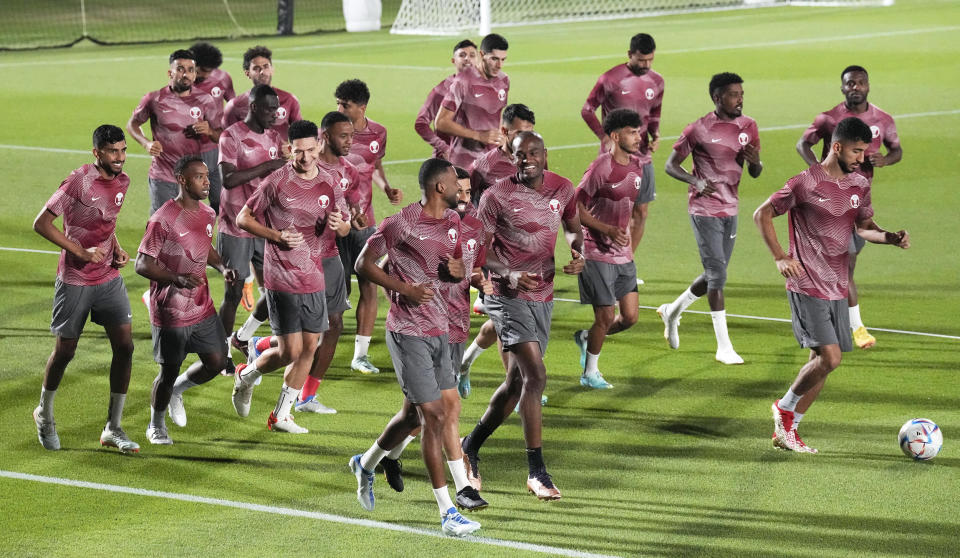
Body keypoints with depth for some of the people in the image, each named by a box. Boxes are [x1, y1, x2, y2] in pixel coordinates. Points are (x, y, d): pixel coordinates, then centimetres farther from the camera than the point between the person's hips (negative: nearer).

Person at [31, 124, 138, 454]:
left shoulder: (121, 181, 3)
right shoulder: (78, 183, -18)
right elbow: (41, 223, -17)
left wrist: (116, 249, 3)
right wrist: (81, 252, -20)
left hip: (110, 277, 6)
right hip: (74, 281, -6)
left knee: (124, 346, -4)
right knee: (65, 350, 5)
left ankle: (113, 429, 3)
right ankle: (45, 413, 32)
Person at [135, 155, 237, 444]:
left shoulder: (208, 214, 4)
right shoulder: (163, 220, -19)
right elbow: (143, 264, -19)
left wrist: (222, 268, 5)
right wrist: (177, 279, -33)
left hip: (202, 307, 7)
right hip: (170, 311, -7)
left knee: (216, 363, 7)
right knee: (169, 371, 5)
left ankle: (176, 390, 36)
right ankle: (156, 426, 28)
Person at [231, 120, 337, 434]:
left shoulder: (327, 184, 6)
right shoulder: (277, 182, -9)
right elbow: (243, 218, -2)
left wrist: (338, 225, -6)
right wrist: (277, 236, -15)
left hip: (313, 278, 6)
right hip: (282, 279, -6)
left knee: (309, 348, 6)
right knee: (290, 351, -8)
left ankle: (281, 416, 19)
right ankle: (246, 376, 22)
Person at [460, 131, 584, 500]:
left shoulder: (563, 189, 5)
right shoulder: (497, 197, -10)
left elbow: (573, 227, 22)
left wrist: (578, 252, 0)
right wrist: (509, 275, -22)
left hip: (543, 296, 6)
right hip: (508, 295, -6)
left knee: (516, 382, 11)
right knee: (535, 375, -19)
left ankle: (470, 448, 32)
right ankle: (537, 472, -15)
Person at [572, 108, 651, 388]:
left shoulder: (637, 166, 7)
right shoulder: (601, 168, -16)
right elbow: (576, 208, -13)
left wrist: (631, 248, 16)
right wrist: (608, 230, -22)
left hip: (623, 255, 7)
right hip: (597, 253, -7)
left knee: (630, 317, 2)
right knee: (605, 316, -3)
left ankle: (586, 338, 29)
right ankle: (590, 373, 17)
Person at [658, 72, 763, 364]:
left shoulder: (748, 127, 5)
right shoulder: (699, 130, -10)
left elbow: (755, 173, 11)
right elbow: (671, 165, -4)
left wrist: (755, 161, -14)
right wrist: (697, 181, -22)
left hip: (730, 209, 6)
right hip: (704, 209, -6)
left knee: (715, 275, 14)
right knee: (717, 273, -11)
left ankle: (673, 310, 39)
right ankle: (724, 347, -8)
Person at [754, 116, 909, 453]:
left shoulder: (860, 185, 8)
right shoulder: (805, 183, -12)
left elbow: (864, 226, 20)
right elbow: (762, 215, -4)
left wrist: (891, 237, 0)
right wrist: (779, 257, -13)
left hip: (837, 288, 7)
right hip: (807, 286, -7)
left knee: (821, 362, 7)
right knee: (829, 357, -16)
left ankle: (786, 432, 18)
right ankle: (784, 410, 7)